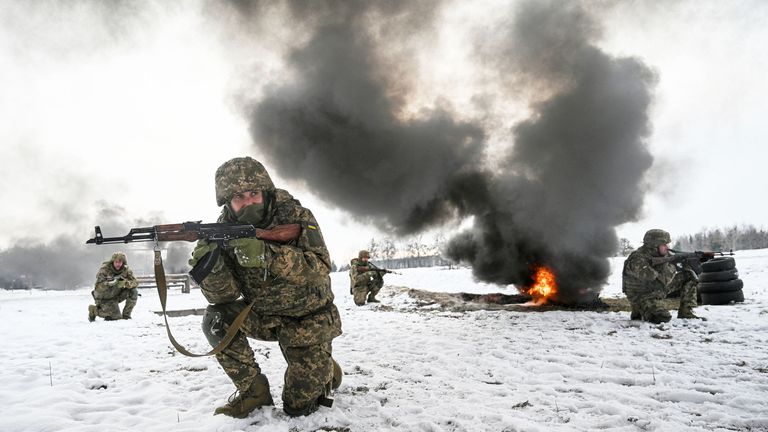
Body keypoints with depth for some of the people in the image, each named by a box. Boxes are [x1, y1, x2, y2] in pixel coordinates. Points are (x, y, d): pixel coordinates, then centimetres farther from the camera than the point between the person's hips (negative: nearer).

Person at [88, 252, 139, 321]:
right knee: (116, 317, -17)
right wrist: (109, 283, -44)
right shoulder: (105, 269, -20)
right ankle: (94, 310, 7)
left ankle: (126, 315, -5)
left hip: (116, 296, 5)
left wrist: (125, 283, -37)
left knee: (134, 292, -20)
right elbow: (98, 287, -26)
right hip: (105, 298, -5)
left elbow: (135, 282, -17)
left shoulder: (126, 270, -8)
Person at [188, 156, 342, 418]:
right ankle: (253, 392, -4)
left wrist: (267, 255, -46)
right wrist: (211, 267, -38)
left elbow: (320, 270, -32)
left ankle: (327, 368, 28)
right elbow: (224, 294, -15)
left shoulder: (295, 216, -19)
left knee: (299, 406, -5)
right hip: (264, 316, 4)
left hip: (308, 318, -3)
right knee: (217, 318, -23)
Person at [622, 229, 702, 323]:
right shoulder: (637, 261, -32)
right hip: (642, 296, -8)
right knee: (662, 318, -32)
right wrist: (672, 263, -25)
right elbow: (661, 281, -34)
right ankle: (640, 312, 1)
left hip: (659, 290, 8)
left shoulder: (660, 252, -7)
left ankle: (686, 313, 9)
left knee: (690, 276, 2)